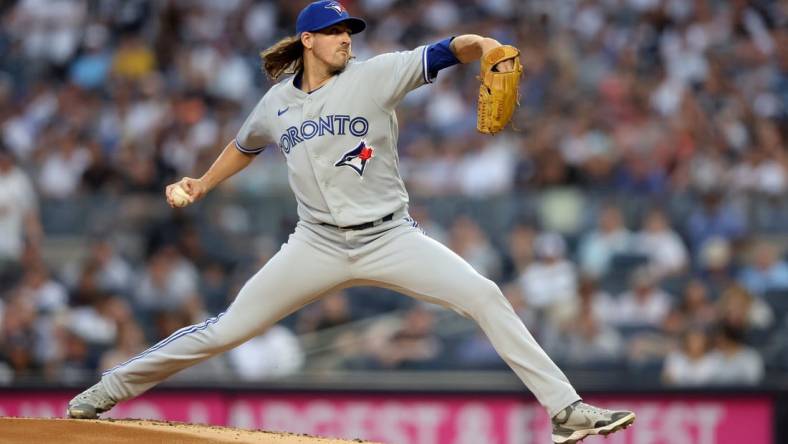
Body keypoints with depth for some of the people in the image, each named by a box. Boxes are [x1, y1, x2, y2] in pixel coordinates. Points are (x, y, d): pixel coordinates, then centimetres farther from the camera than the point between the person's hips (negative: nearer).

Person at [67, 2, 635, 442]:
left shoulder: (375, 76, -5)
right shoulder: (277, 103, 5)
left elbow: (448, 51, -18)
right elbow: (245, 146, 28)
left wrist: (487, 47, -37)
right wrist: (201, 185, 20)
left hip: (390, 240, -1)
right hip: (318, 245, 1)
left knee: (485, 296, -19)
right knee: (226, 330, -1)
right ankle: (107, 391, 12)